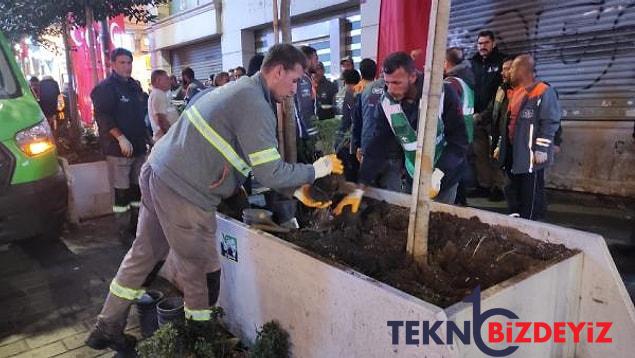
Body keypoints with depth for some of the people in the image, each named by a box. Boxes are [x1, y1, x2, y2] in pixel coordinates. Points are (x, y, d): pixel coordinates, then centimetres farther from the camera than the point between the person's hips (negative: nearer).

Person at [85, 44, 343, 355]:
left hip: (159, 174, 10)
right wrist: (316, 170, -5)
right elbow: (270, 174, -21)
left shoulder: (244, 91, 15)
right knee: (202, 272, 7)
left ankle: (107, 328, 37)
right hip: (184, 192, -10)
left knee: (144, 255, 21)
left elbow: (260, 161, 17)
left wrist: (297, 190, 12)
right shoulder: (254, 104, -17)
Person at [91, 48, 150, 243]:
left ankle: (136, 225, 22)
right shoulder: (105, 88, -7)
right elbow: (102, 116, -16)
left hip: (138, 147, 7)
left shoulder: (135, 86, 17)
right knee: (122, 191, -4)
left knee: (137, 188, 12)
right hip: (118, 149, -7)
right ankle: (124, 231, 5)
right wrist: (120, 137, -24)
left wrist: (147, 138, 21)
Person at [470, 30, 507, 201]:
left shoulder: (502, 62, 0)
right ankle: (484, 185, 14)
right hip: (476, 116, 5)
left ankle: (499, 187, 2)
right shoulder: (473, 63, 15)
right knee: (479, 152, 6)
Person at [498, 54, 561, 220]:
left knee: (531, 193, 2)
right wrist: (501, 146, 18)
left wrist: (541, 149, -19)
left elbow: (550, 123, -15)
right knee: (513, 191, 14)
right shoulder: (515, 92, 15)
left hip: (531, 154, -8)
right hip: (513, 152, 9)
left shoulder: (544, 92, -11)